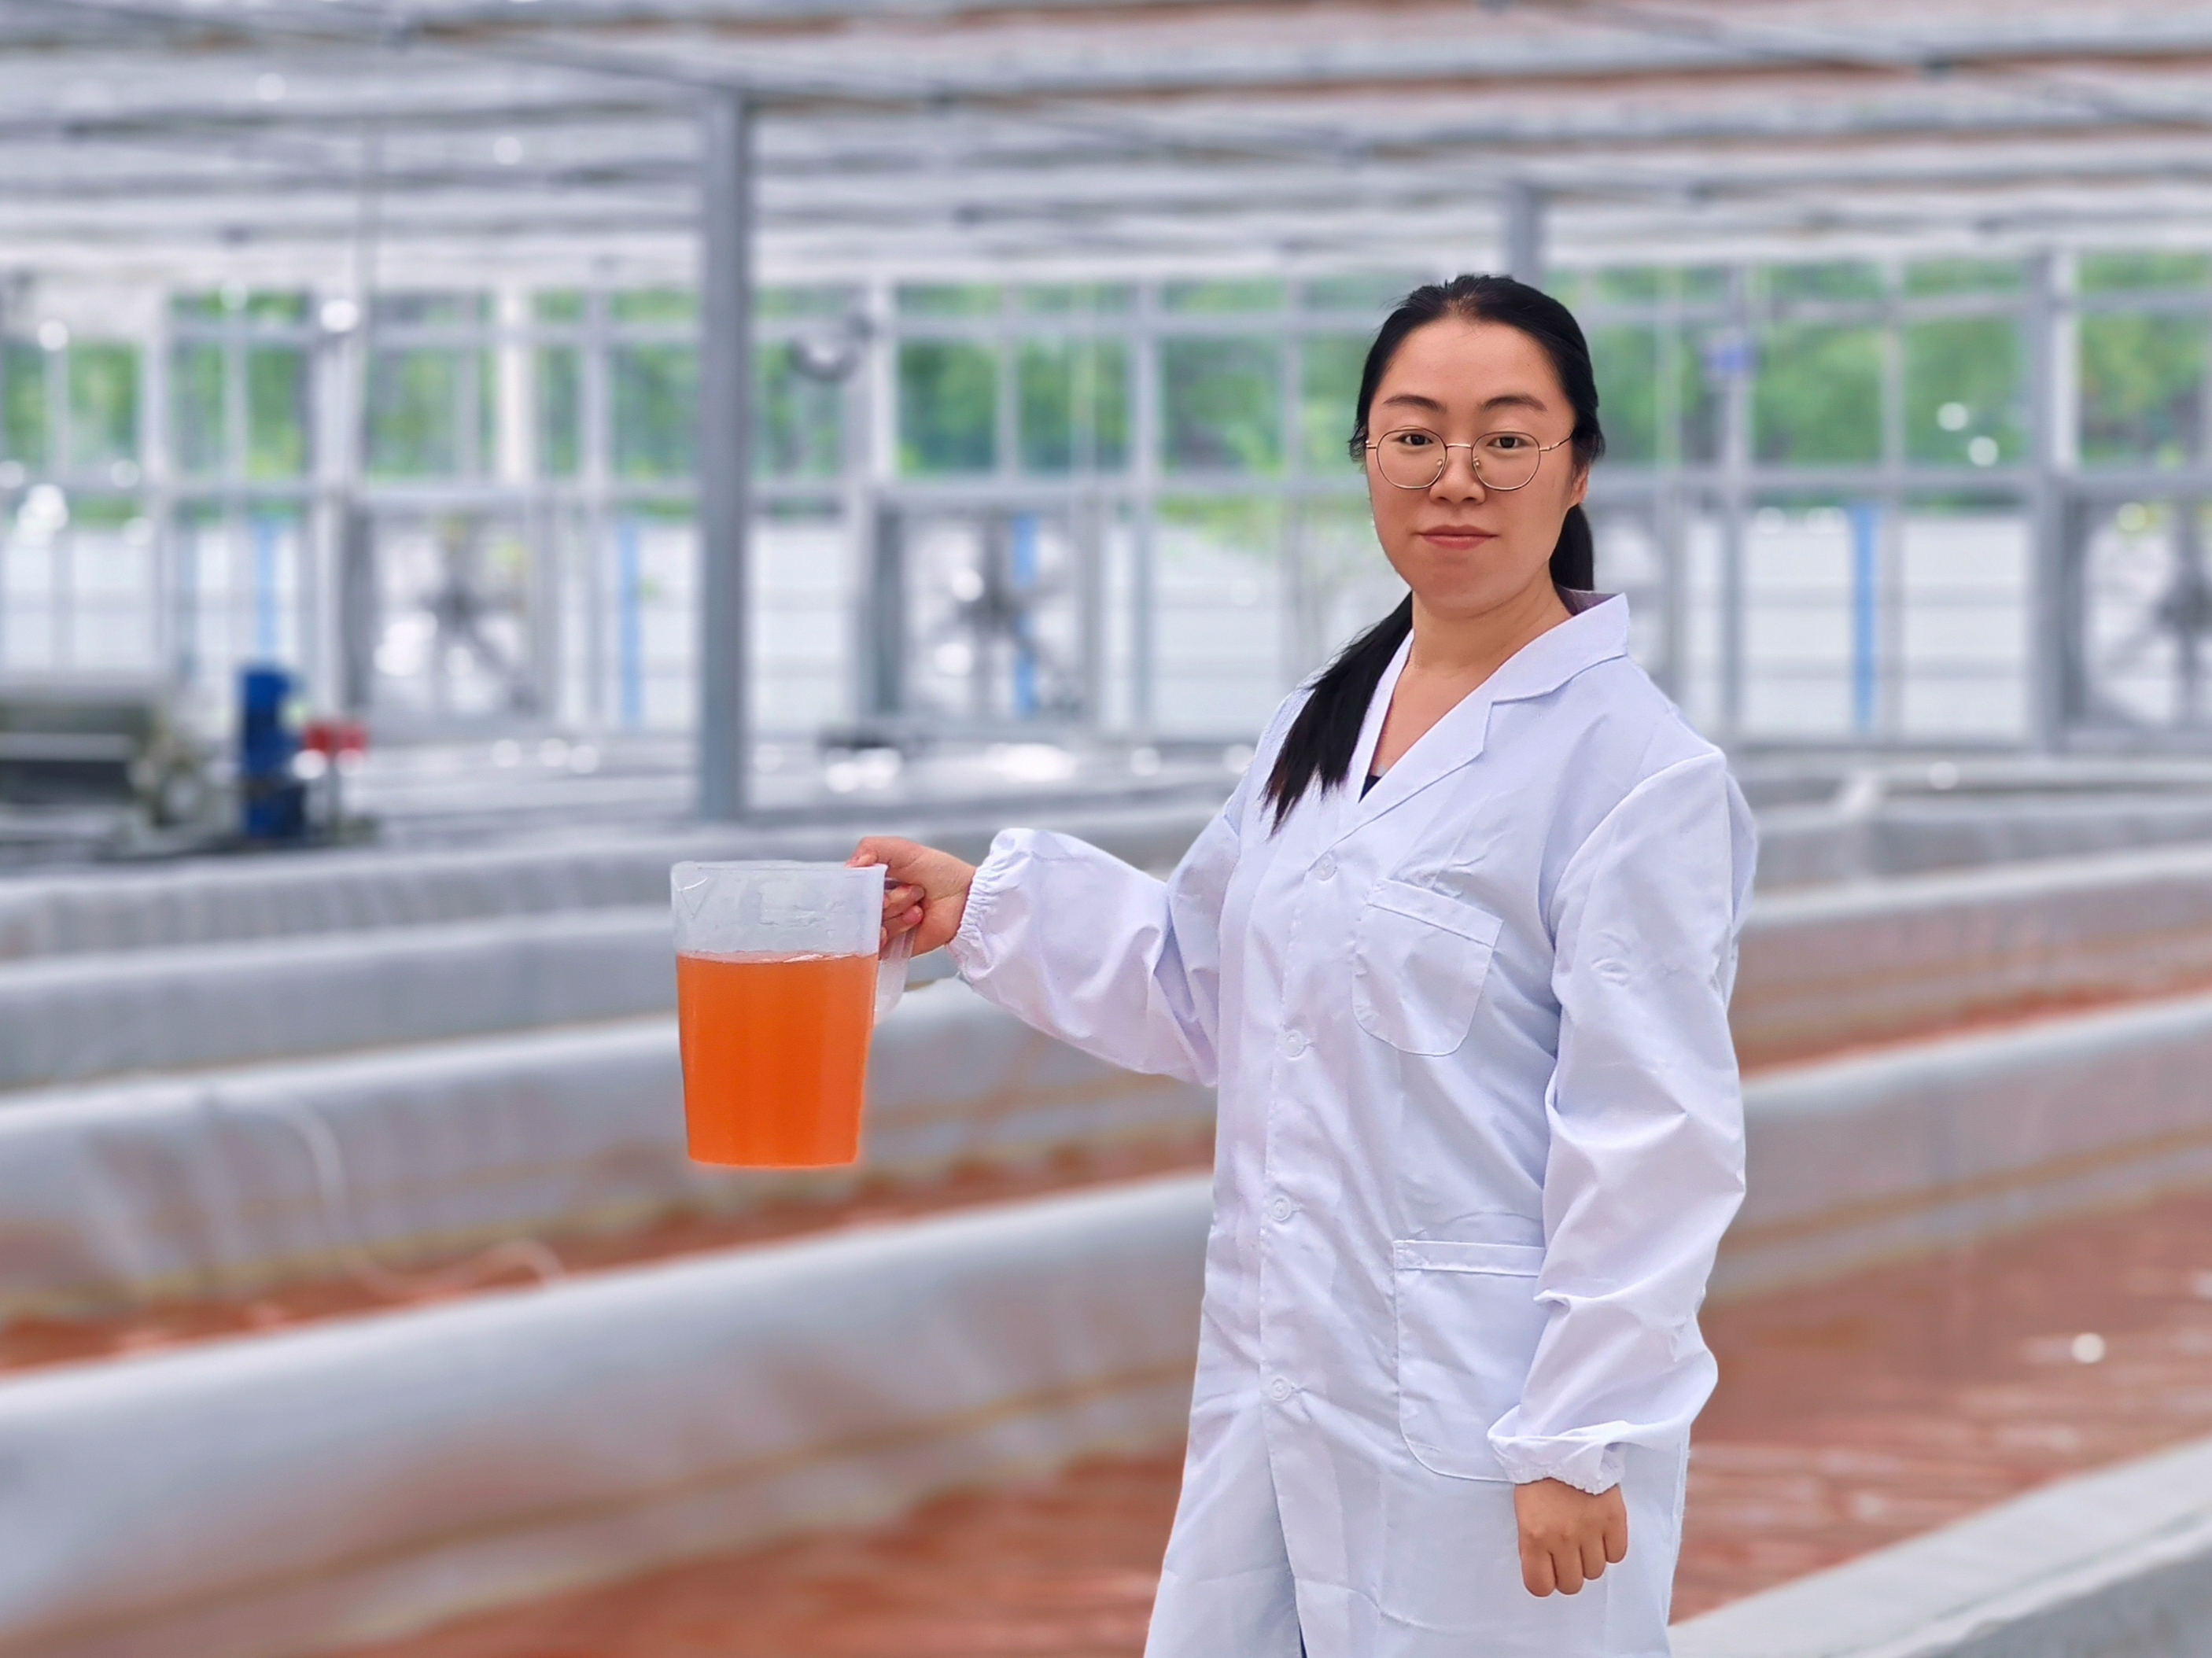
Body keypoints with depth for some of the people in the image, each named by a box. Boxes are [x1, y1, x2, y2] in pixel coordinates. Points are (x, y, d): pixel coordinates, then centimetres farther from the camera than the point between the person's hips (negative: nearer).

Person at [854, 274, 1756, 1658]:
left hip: (1484, 1427, -8)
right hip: (1286, 1412, 8)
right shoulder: (1323, 730, 13)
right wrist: (983, 906, 16)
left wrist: (1577, 1442, -15)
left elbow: (1651, 1138, -15)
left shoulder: (1636, 768, -13)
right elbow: (1200, 991, 25)